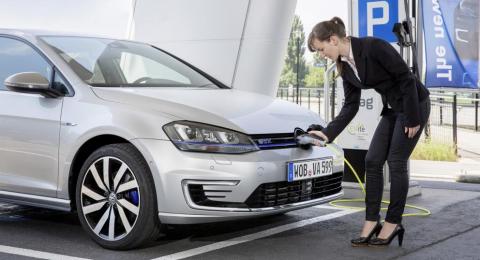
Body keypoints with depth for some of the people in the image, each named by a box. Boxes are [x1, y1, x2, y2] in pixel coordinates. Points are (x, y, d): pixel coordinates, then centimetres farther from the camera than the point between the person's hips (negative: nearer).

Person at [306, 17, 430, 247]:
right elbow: (350, 106, 3)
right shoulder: (345, 66, 1)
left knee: (396, 163, -6)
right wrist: (328, 133, -5)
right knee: (372, 161, 2)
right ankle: (371, 222, 7)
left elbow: (405, 77, -22)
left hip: (414, 104, -8)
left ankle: (393, 223, 6)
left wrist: (413, 118, -19)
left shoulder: (373, 47, -24)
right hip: (392, 109, 8)